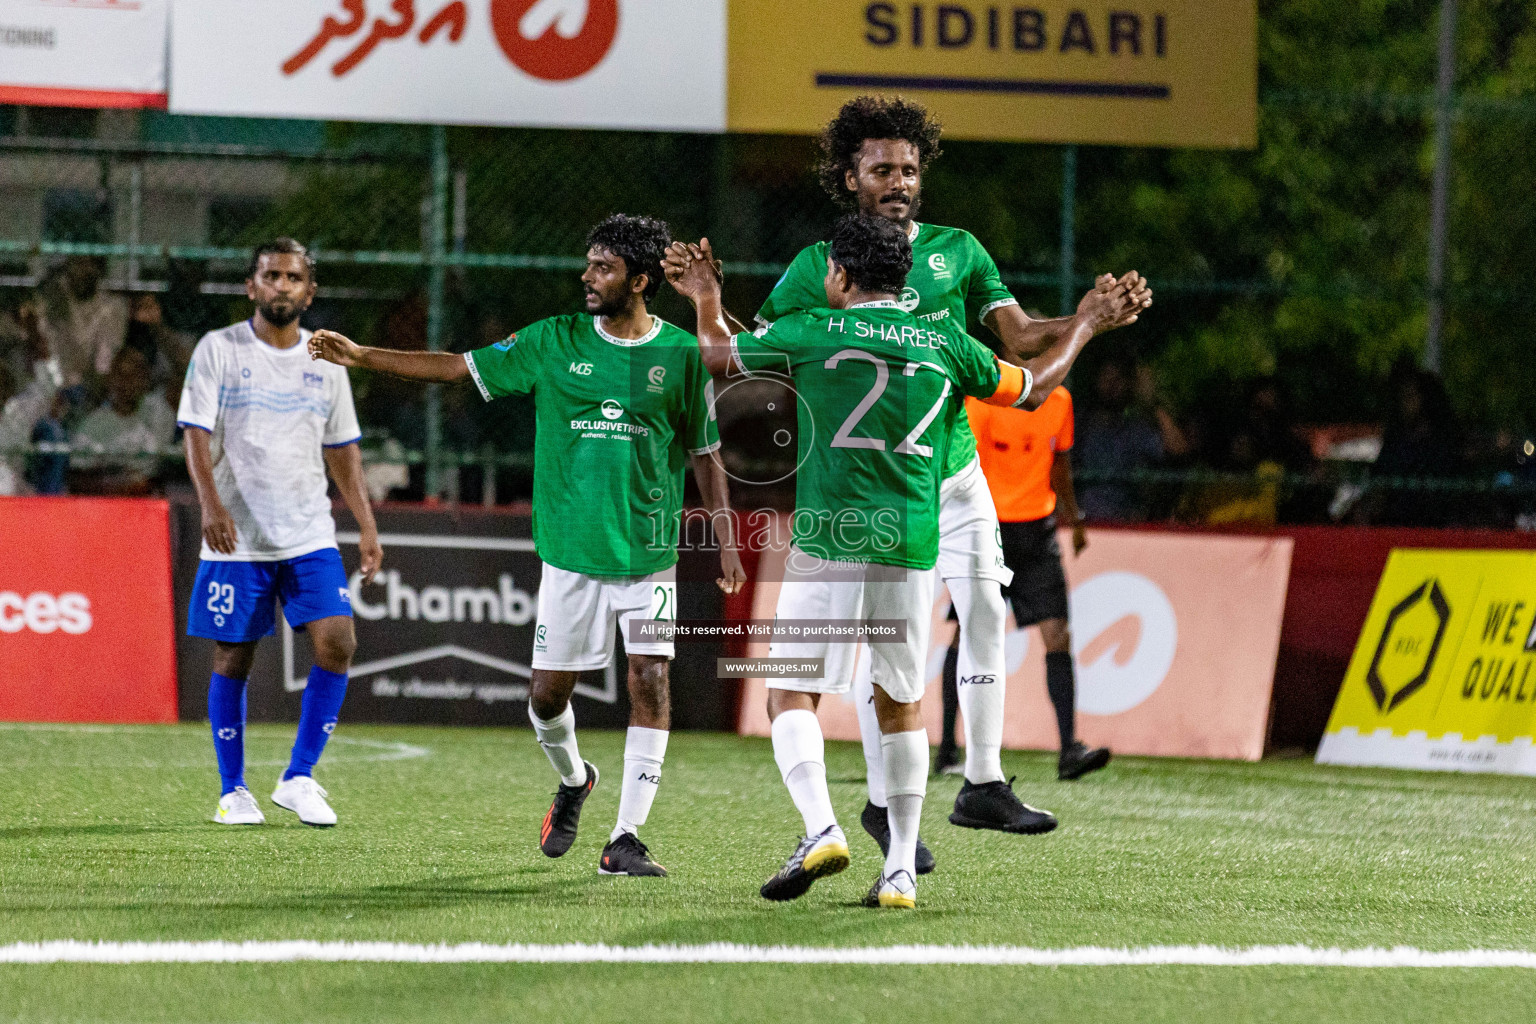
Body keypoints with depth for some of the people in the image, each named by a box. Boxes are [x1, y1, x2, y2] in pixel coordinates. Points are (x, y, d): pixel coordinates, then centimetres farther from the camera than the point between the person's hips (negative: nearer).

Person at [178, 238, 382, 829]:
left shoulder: (326, 360, 10)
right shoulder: (218, 350, -1)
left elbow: (342, 449, 16)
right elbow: (196, 433, -7)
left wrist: (367, 526, 10)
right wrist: (211, 504, -22)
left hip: (310, 536, 3)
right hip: (236, 537, -3)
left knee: (337, 645, -12)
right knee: (233, 660, 1)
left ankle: (298, 778, -2)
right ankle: (233, 791, 14)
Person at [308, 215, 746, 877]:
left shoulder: (681, 354, 1)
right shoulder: (554, 342, 3)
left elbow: (704, 455, 9)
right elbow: (461, 368, 7)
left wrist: (726, 541, 3)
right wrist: (362, 357, 3)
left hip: (648, 555, -1)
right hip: (571, 550, 2)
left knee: (650, 680, -13)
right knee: (549, 692, 4)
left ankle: (625, 840, -8)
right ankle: (572, 781, 37)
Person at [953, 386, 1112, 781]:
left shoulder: (1059, 402, 4)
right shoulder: (983, 401, -12)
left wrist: (1074, 517, 22)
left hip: (1037, 526, 4)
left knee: (1057, 636, -9)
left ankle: (1069, 751, -15)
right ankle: (948, 747, 16)